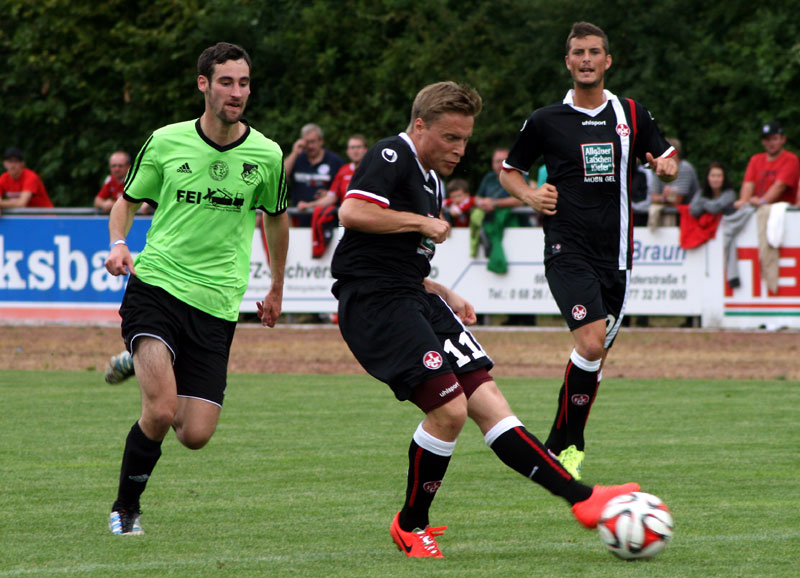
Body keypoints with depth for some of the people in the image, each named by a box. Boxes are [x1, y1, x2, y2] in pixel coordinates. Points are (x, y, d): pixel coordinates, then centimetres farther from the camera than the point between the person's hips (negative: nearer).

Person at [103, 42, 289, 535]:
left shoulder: (266, 155, 2)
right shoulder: (166, 142, -1)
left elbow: (277, 217, 21)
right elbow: (128, 201, 14)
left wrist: (276, 290, 28)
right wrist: (118, 244, -7)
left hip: (216, 304, 2)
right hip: (156, 285, -2)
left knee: (195, 435, -4)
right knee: (161, 411, -23)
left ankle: (141, 365, 29)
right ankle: (126, 508, 0)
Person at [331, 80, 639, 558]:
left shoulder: (432, 181, 23)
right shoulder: (392, 157, -7)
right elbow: (352, 213, -24)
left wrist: (445, 296, 18)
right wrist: (422, 223, -13)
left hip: (414, 299, 10)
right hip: (374, 303, -10)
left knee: (487, 400, -1)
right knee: (450, 408, -17)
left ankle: (581, 498, -8)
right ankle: (411, 526, 2)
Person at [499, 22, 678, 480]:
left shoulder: (633, 116, 9)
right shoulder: (545, 121, 3)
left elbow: (667, 162, 18)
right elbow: (509, 171, 14)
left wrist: (667, 167, -6)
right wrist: (531, 196, -6)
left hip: (616, 252, 4)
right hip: (568, 249, -4)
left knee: (595, 356, 6)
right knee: (591, 344, -21)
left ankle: (562, 445, 21)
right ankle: (566, 445, -9)